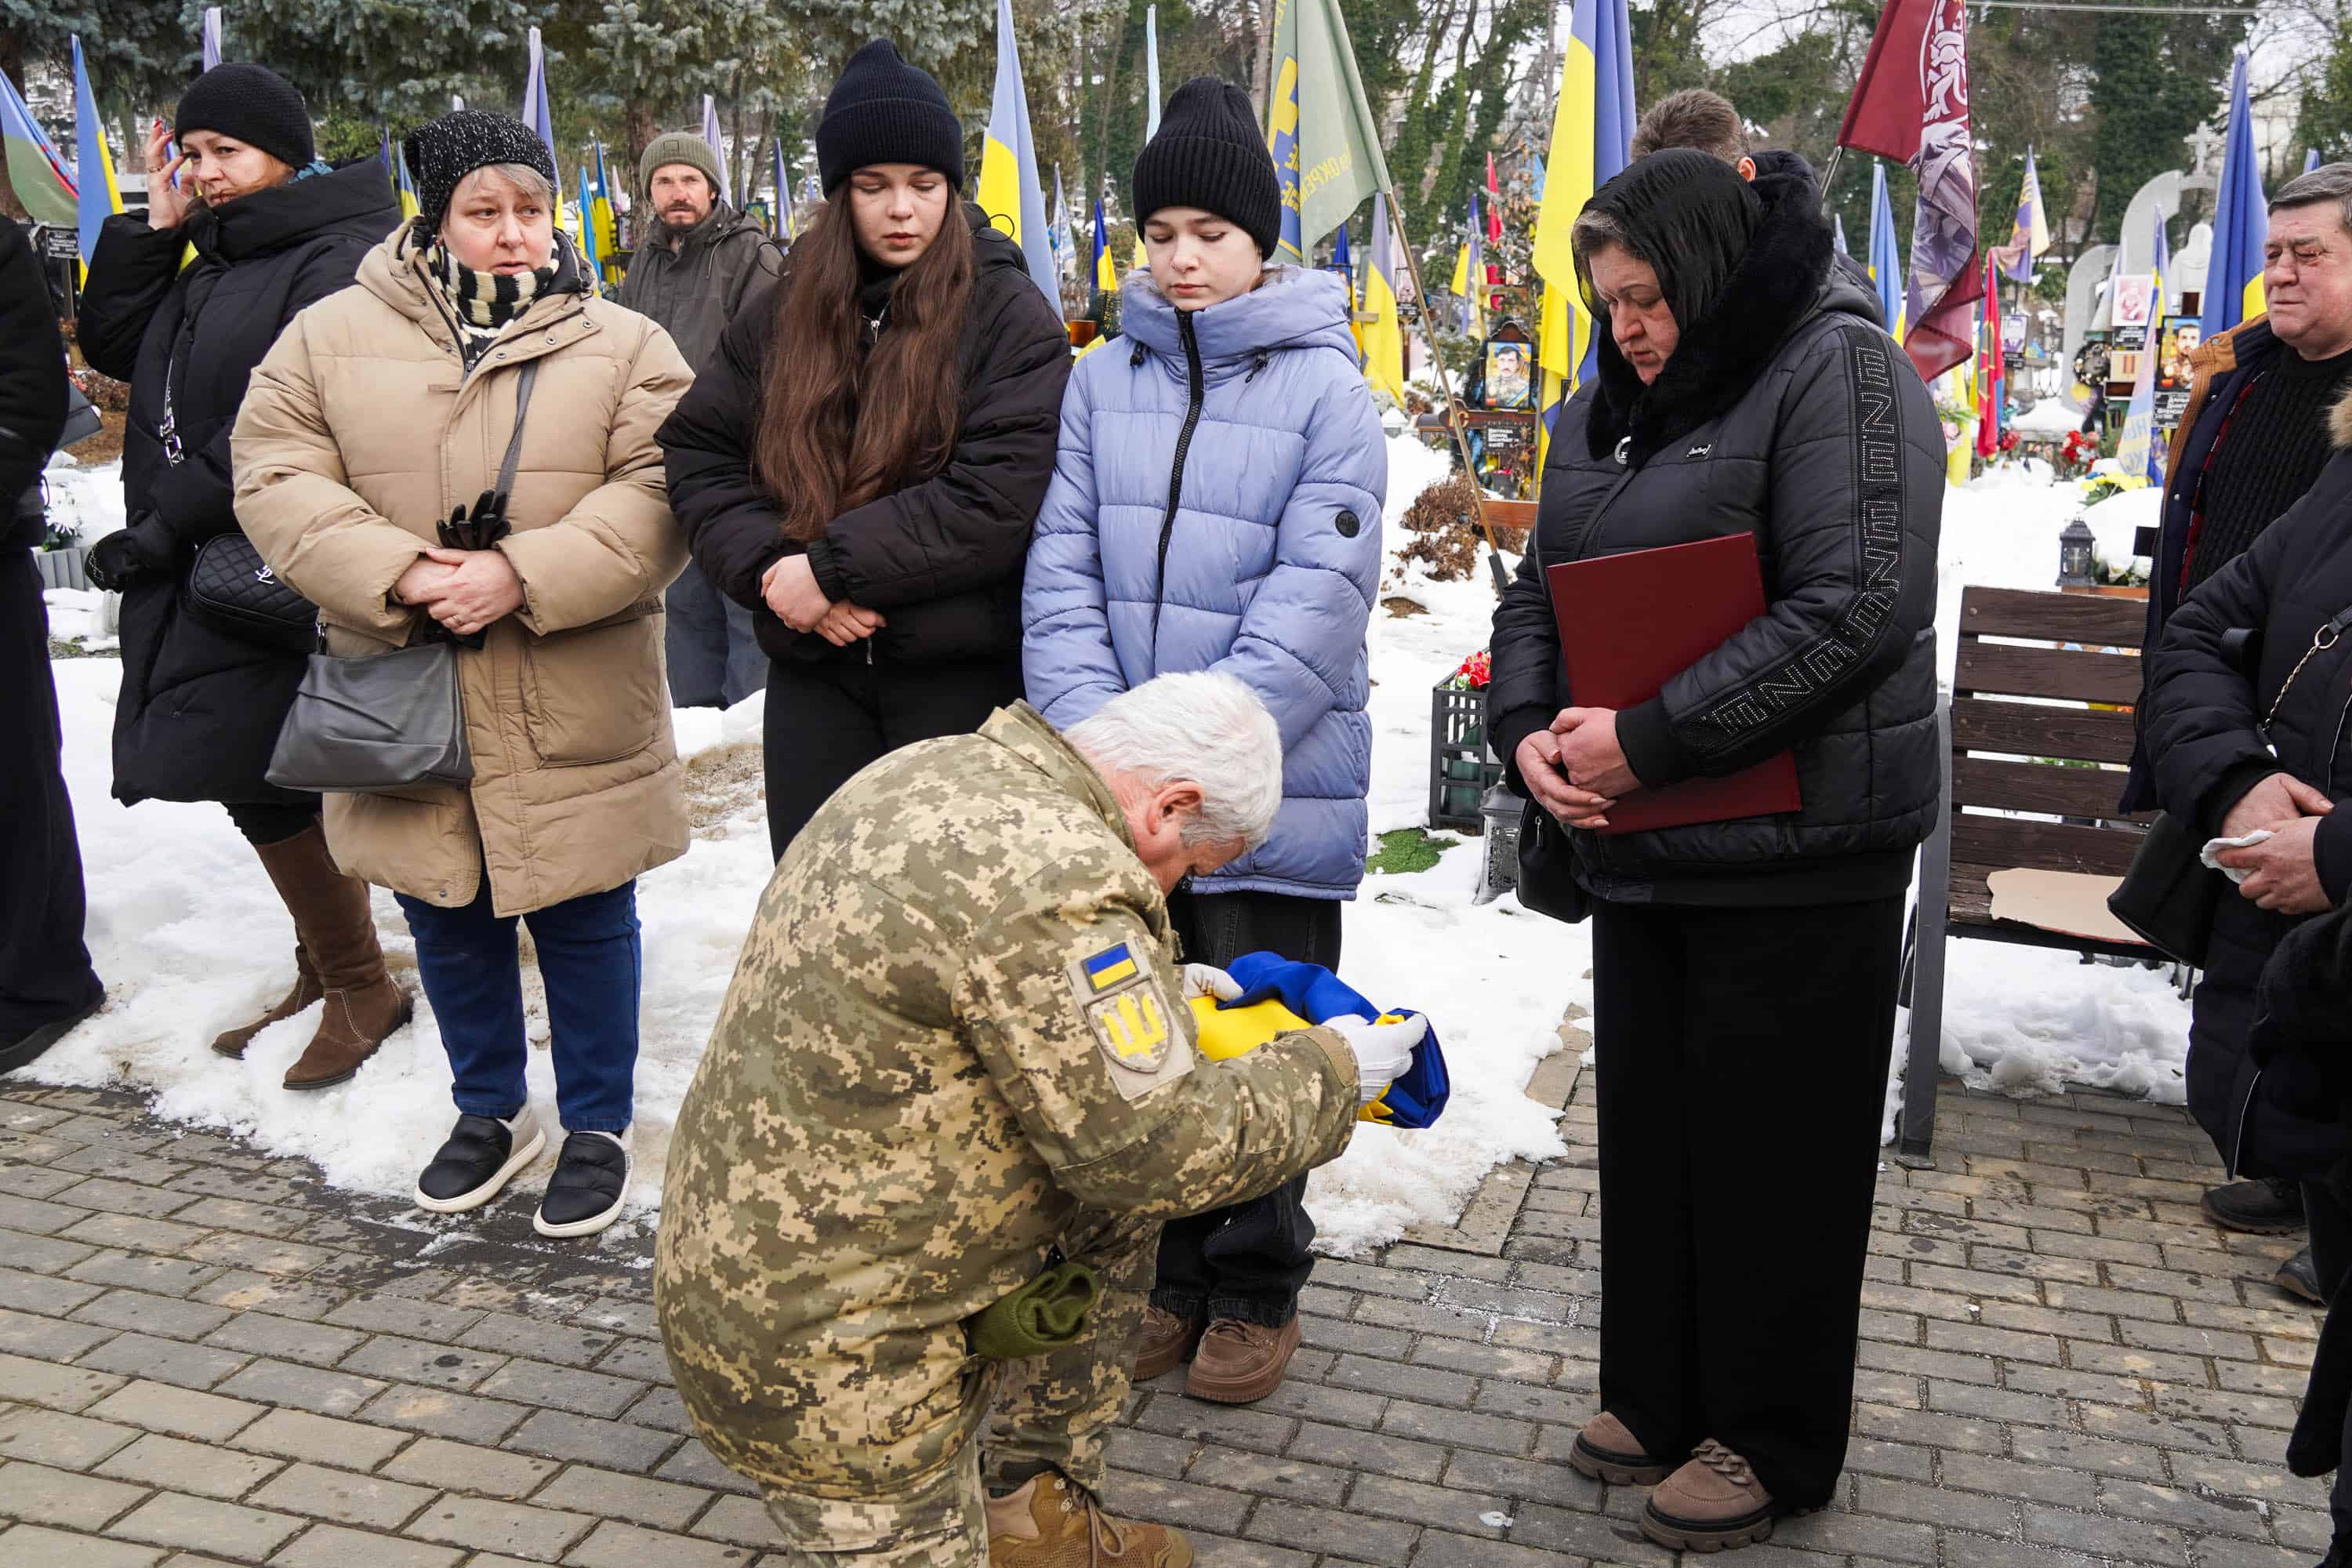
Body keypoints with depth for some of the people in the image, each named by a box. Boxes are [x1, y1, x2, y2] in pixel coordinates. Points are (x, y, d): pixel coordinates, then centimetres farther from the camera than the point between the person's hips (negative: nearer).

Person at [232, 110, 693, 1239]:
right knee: (448, 922, 16)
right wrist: (396, 574, -17)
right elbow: (277, 479, -1)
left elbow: (659, 498, -10)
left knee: (584, 922, 8)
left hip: (571, 715, -2)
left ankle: (597, 1126, 26)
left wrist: (525, 575, -21)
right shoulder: (330, 339, 4)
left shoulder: (625, 348, 0)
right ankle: (489, 1114, 36)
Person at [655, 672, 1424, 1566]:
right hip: (823, 1352, -9)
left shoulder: (939, 770, 3)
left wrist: (1157, 991, 18)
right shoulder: (1054, 880, -27)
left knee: (1114, 1216, 18)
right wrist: (1334, 1071, -7)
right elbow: (1152, 1147, -21)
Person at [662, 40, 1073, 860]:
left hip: (963, 675, -4)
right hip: (811, 674, 4)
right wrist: (771, 565, -13)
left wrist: (831, 567, -17)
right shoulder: (781, 313, 8)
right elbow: (697, 455, 5)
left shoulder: (1009, 313, -5)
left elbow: (1001, 494, -15)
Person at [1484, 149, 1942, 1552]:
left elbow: (1854, 607, -21)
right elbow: (1539, 591, 15)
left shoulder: (1840, 372, -11)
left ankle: (1774, 1443, 22)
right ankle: (1659, 1395, 34)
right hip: (1640, 846, 8)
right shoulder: (1607, 408, 14)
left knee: (1774, 1145, 4)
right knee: (1650, 1121, 16)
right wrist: (1528, 731, -5)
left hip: (1799, 852, -7)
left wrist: (1650, 740, -22)